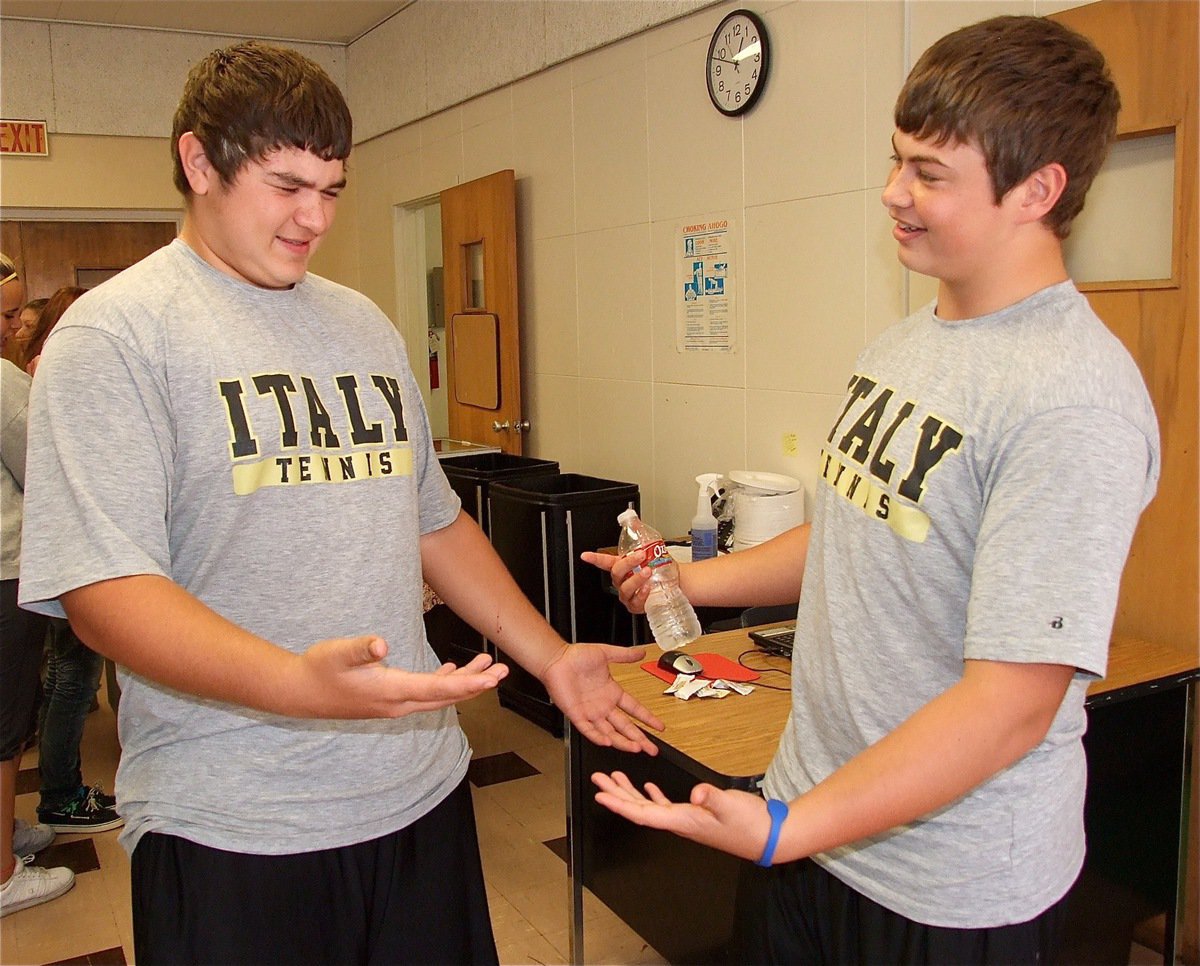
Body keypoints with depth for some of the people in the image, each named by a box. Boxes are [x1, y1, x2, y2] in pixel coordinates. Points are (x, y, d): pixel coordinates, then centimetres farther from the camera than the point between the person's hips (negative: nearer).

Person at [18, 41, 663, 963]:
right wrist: (297, 683, -32)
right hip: (231, 831, -5)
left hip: (422, 788, 6)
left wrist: (552, 656, 11)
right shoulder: (116, 333, -8)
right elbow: (103, 586, -18)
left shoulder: (366, 325, 12)